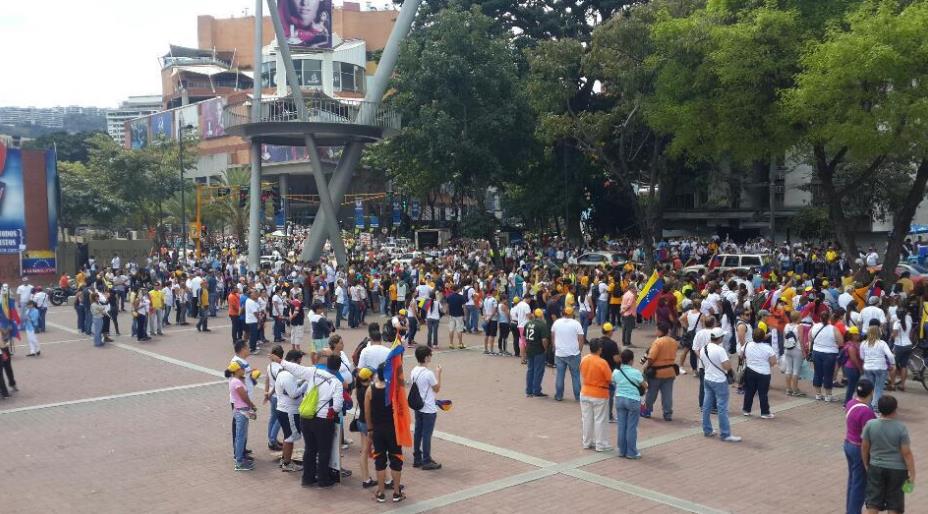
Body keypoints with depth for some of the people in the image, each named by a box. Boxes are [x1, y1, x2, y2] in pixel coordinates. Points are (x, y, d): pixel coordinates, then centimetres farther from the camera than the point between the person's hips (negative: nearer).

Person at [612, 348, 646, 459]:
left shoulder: (616, 372, -2)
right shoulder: (636, 373, -15)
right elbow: (645, 386, -2)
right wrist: (645, 384, 19)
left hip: (619, 399, 4)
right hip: (633, 400, -4)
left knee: (621, 426, 11)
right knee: (631, 427, 3)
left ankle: (622, 451, 19)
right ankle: (631, 453, 10)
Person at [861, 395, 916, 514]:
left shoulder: (870, 424, -10)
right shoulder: (901, 428, -17)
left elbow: (864, 447, -2)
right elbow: (906, 453, -14)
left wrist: (866, 465, 13)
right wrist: (912, 473, -5)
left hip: (876, 468, 2)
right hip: (897, 469, -2)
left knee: (873, 504, 11)